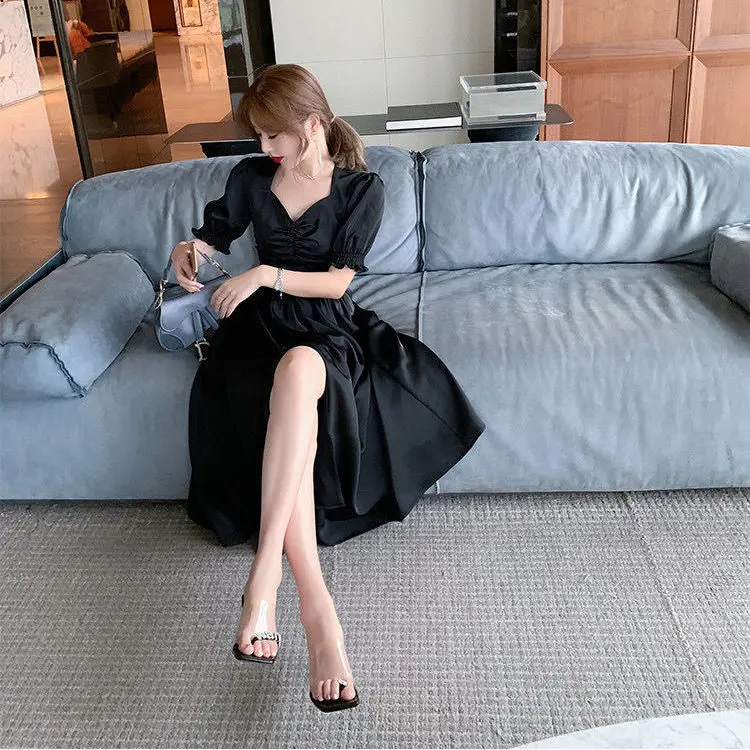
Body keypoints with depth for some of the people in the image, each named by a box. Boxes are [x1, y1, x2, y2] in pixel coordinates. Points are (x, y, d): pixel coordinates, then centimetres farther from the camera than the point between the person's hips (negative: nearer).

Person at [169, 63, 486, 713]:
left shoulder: (362, 188, 1)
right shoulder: (251, 176, 10)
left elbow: (337, 281, -5)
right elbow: (214, 232, 24)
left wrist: (267, 275, -16)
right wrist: (188, 251, 0)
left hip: (327, 327, -2)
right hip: (260, 322, 2)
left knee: (297, 369, -42)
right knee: (296, 419, -34)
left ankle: (264, 579, -48)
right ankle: (317, 610, -43)